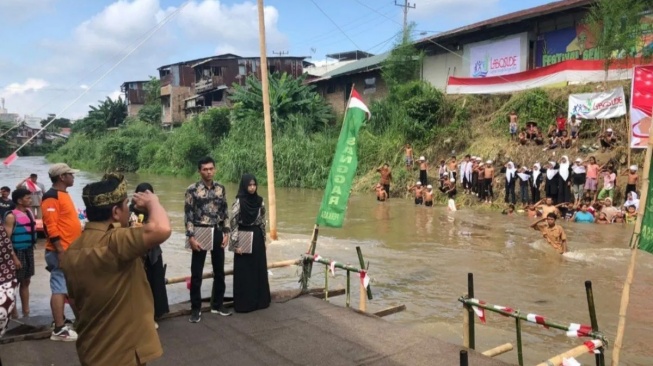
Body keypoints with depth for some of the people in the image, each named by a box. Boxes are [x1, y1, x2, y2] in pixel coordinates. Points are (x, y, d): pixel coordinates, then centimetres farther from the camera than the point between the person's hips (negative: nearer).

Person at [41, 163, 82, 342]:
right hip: (61, 252, -10)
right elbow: (50, 227, -20)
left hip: (72, 250, 10)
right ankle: (59, 329, -1)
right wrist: (60, 251, -23)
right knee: (60, 289, -6)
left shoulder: (64, 194, 16)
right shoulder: (52, 197, -13)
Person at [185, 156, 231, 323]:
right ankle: (196, 309, 15)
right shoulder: (192, 189, -7)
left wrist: (226, 233, 2)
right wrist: (191, 237, -14)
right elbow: (188, 215, -8)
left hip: (217, 233, 4)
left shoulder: (221, 188, 4)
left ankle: (217, 304, 26)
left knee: (219, 271, 11)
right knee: (196, 273, 2)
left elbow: (225, 212, 9)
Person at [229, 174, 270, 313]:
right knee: (244, 272, 2)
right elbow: (233, 223, -12)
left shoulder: (260, 201, 4)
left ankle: (259, 300, 24)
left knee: (259, 269, 11)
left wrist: (264, 240, 12)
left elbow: (263, 222, 11)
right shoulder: (239, 202, -11)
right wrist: (236, 244, -14)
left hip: (257, 239, 5)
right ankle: (243, 303, 12)